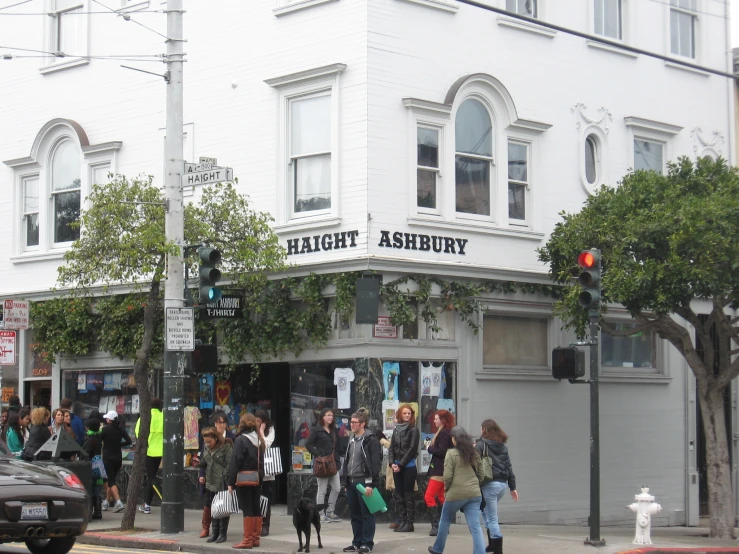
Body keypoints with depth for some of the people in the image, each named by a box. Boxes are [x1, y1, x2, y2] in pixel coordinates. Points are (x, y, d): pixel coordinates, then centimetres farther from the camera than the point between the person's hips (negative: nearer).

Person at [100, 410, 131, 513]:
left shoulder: (105, 429, -9)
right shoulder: (120, 429, 3)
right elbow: (129, 441, 2)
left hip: (108, 457, -5)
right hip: (118, 457, 5)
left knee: (111, 480, -7)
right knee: (112, 479, 18)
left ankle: (118, 503, -22)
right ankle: (107, 502, 25)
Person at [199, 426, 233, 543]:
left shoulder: (226, 447, -10)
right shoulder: (206, 448, 11)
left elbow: (229, 464, -13)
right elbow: (203, 464, 21)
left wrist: (225, 479, -18)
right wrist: (202, 476, 7)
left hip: (222, 485, -7)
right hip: (210, 483, 7)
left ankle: (223, 533, 7)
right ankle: (215, 533, 15)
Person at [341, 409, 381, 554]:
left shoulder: (371, 440, -10)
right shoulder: (352, 440, 16)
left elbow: (375, 463, -15)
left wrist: (371, 484, -19)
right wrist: (346, 482, 18)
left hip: (364, 482, -8)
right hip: (351, 482, 8)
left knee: (366, 514, -1)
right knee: (355, 515, 11)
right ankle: (357, 542, 19)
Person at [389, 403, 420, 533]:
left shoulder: (414, 430, -4)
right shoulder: (396, 430, 11)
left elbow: (412, 449, -10)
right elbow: (391, 447, 10)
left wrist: (401, 464, -12)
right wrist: (392, 463, -5)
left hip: (409, 466, -6)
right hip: (396, 467, 6)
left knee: (408, 494, -4)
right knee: (399, 494, 6)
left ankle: (410, 523, -1)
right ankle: (402, 521, 12)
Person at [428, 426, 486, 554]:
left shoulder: (451, 453, -7)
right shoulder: (474, 453, 9)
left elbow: (447, 477, -10)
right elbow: (481, 474, 13)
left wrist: (446, 488, 9)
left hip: (456, 494, -3)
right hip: (474, 494, 3)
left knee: (445, 521, 19)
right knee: (475, 527, -2)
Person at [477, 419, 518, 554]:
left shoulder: (481, 444, -5)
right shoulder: (503, 446, 13)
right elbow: (508, 467, 13)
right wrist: (513, 487, 15)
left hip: (489, 484, -7)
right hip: (502, 484, 7)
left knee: (492, 518, -2)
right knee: (486, 512, 24)